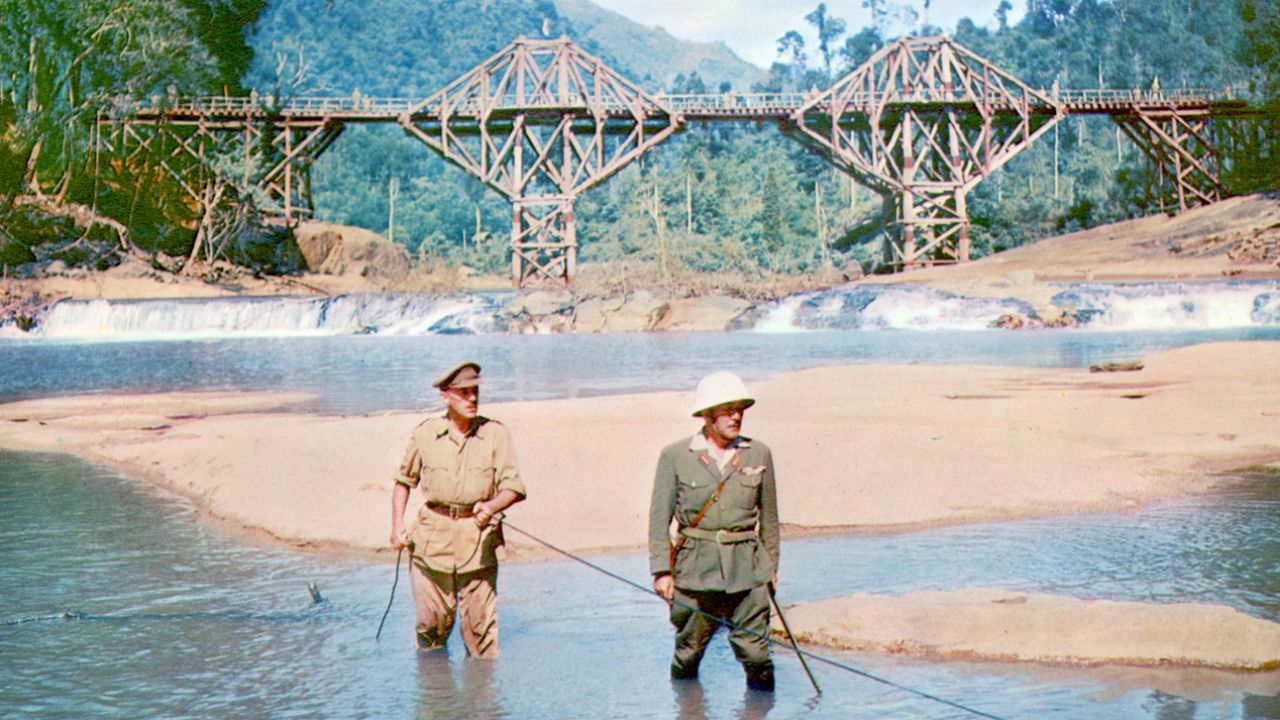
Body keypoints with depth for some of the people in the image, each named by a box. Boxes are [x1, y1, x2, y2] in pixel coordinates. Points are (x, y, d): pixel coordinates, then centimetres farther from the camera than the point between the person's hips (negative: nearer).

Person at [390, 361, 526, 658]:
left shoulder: (495, 434, -1)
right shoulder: (425, 433, 3)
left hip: (479, 540, -1)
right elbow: (404, 480, 16)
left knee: (480, 623, -2)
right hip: (432, 538, 1)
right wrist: (397, 524, 7)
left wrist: (491, 506, -22)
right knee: (432, 621, 5)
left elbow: (513, 487, -3)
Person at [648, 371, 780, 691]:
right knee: (688, 651, 8)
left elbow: (769, 516, 14)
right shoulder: (675, 456, -1)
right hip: (694, 568, -1)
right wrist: (661, 570, -6)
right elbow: (659, 517, 0)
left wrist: (771, 566, 17)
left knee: (755, 652, -3)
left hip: (747, 568, 1)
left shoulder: (759, 454, 5)